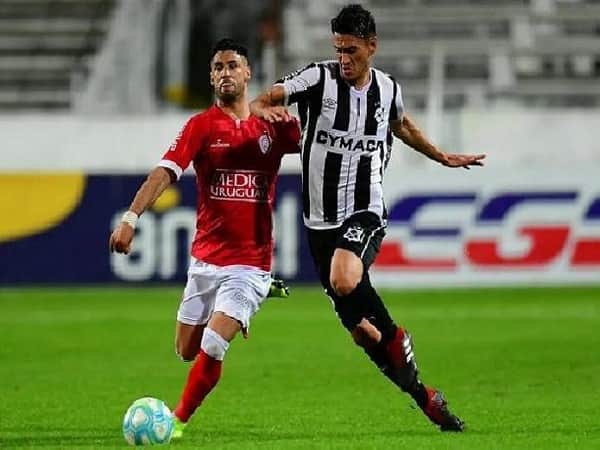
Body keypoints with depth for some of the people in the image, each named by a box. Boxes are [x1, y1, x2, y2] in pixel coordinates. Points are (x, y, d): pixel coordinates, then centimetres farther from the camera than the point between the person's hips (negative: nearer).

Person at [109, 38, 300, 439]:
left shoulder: (274, 126, 1)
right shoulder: (202, 126, -1)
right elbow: (165, 173, -12)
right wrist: (131, 217, -28)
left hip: (249, 265, -2)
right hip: (205, 259, 2)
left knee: (211, 350, -16)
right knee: (186, 351, 11)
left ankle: (179, 420, 4)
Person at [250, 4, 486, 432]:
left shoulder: (388, 89, 3)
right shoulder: (318, 78, -7)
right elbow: (262, 101, -15)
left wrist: (442, 156, 35)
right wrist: (264, 110, -39)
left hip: (366, 212, -1)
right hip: (321, 219, 1)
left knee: (344, 281, -35)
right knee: (361, 331, 4)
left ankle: (396, 340, -8)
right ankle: (425, 397, 18)